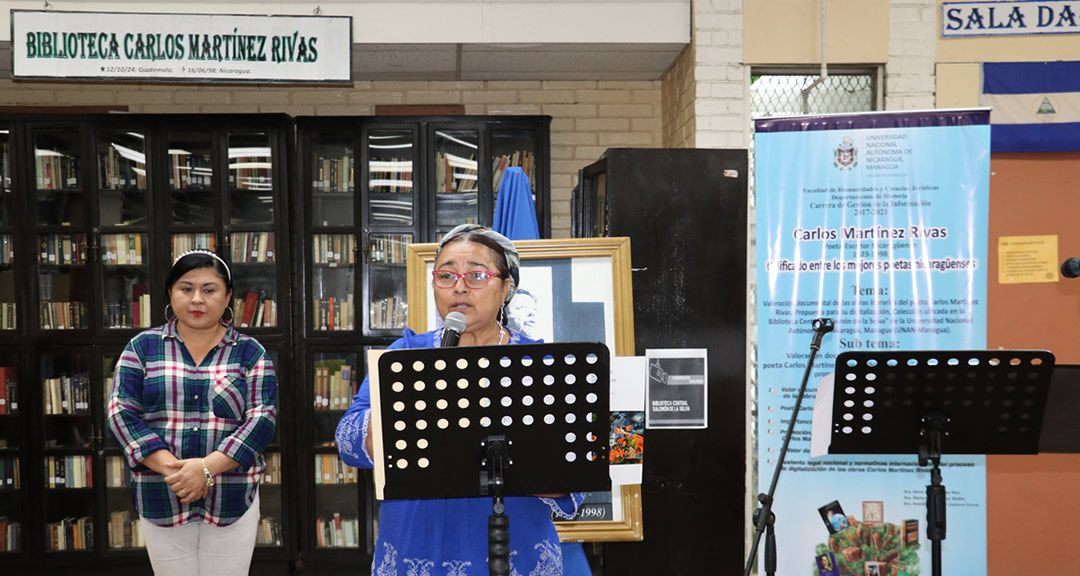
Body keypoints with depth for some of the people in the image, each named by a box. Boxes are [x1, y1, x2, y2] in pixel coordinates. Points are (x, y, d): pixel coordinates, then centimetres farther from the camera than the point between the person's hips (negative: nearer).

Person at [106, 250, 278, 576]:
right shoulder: (142, 347, 5)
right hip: (160, 500, 1)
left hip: (232, 501, -1)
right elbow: (121, 411, -3)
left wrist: (207, 467, -19)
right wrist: (171, 469, -16)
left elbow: (263, 417, -6)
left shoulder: (250, 352, 2)